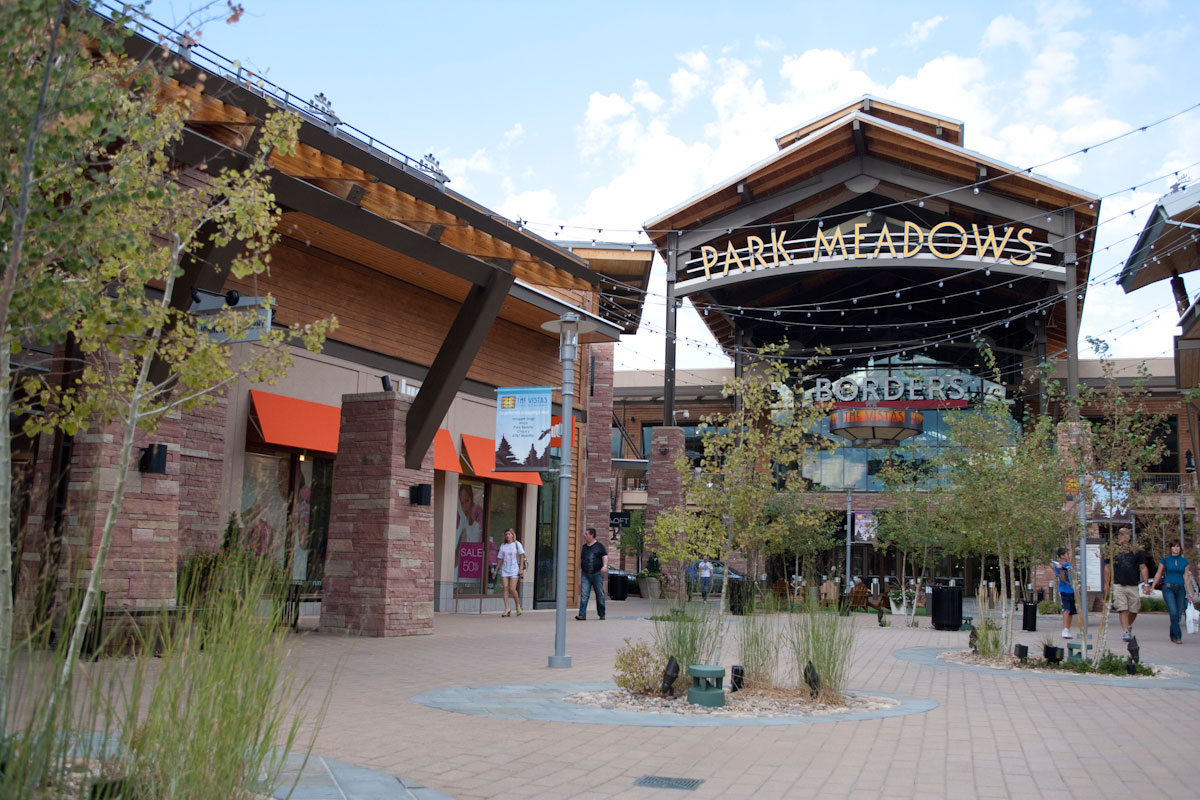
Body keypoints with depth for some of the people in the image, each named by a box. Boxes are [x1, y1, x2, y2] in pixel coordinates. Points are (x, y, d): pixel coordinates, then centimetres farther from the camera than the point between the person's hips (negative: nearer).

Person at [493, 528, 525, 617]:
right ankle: (507, 609, -7)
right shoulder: (503, 546, 12)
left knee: (512, 589, -11)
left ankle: (517, 605, 14)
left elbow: (522, 556, 1)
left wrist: (521, 568, -7)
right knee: (505, 588, -7)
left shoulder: (517, 544, 4)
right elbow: (500, 559, 15)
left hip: (514, 570, -3)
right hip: (505, 570, 3)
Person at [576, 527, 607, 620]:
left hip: (597, 574, -3)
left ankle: (602, 614, 14)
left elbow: (605, 557, -4)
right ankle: (582, 614, -13)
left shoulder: (599, 546, 3)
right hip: (585, 574, 3)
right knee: (584, 595, -9)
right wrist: (579, 568, 19)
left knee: (600, 595, 3)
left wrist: (605, 566, -20)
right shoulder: (584, 546, 15)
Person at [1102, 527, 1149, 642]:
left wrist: (1146, 584, 2)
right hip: (1117, 584, -2)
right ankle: (1125, 631, -8)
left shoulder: (1136, 550, 9)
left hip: (1133, 585, 2)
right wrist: (1106, 584, 5)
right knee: (1122, 609, -11)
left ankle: (1129, 626, 30)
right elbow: (1107, 567, 9)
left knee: (1134, 609, 3)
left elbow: (1143, 567, 10)